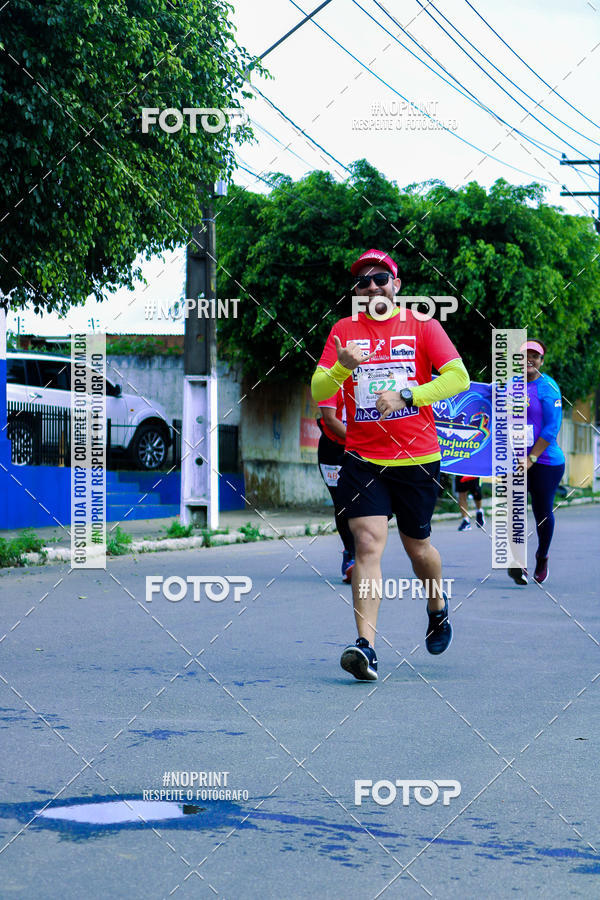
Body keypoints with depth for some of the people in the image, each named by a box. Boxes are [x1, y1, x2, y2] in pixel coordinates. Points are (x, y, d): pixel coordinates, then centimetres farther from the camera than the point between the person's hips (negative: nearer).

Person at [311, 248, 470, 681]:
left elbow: (458, 377, -11)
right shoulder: (344, 330, 6)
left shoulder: (421, 325, 1)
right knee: (368, 544, -13)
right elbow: (318, 392, 0)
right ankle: (366, 646, -18)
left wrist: (406, 395, -22)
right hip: (362, 458, 1)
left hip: (417, 458, -1)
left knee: (417, 546, 11)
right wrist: (342, 368, -21)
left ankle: (438, 606, 43)